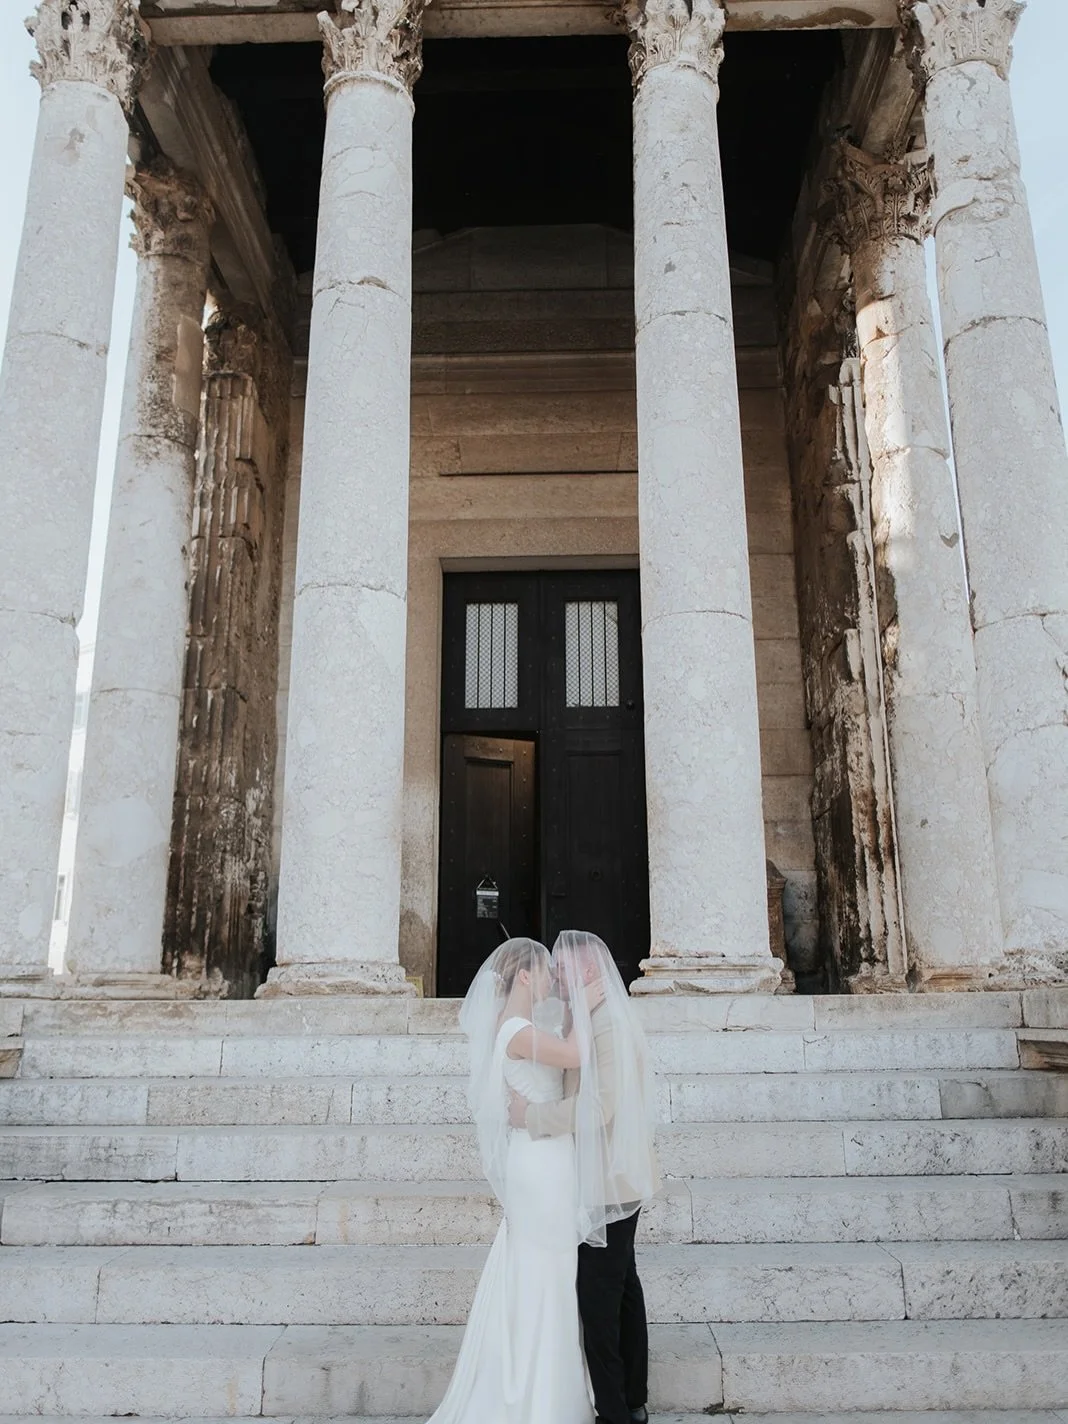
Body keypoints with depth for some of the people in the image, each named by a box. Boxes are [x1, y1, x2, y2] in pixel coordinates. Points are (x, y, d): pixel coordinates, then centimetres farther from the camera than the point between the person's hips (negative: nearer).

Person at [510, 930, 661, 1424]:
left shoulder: (608, 1023, -19)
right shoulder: (589, 1020, 10)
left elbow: (597, 1106, -26)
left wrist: (533, 1114, -20)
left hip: (607, 1183, -10)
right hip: (613, 1180, 10)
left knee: (598, 1296, -3)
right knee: (622, 1286, 18)